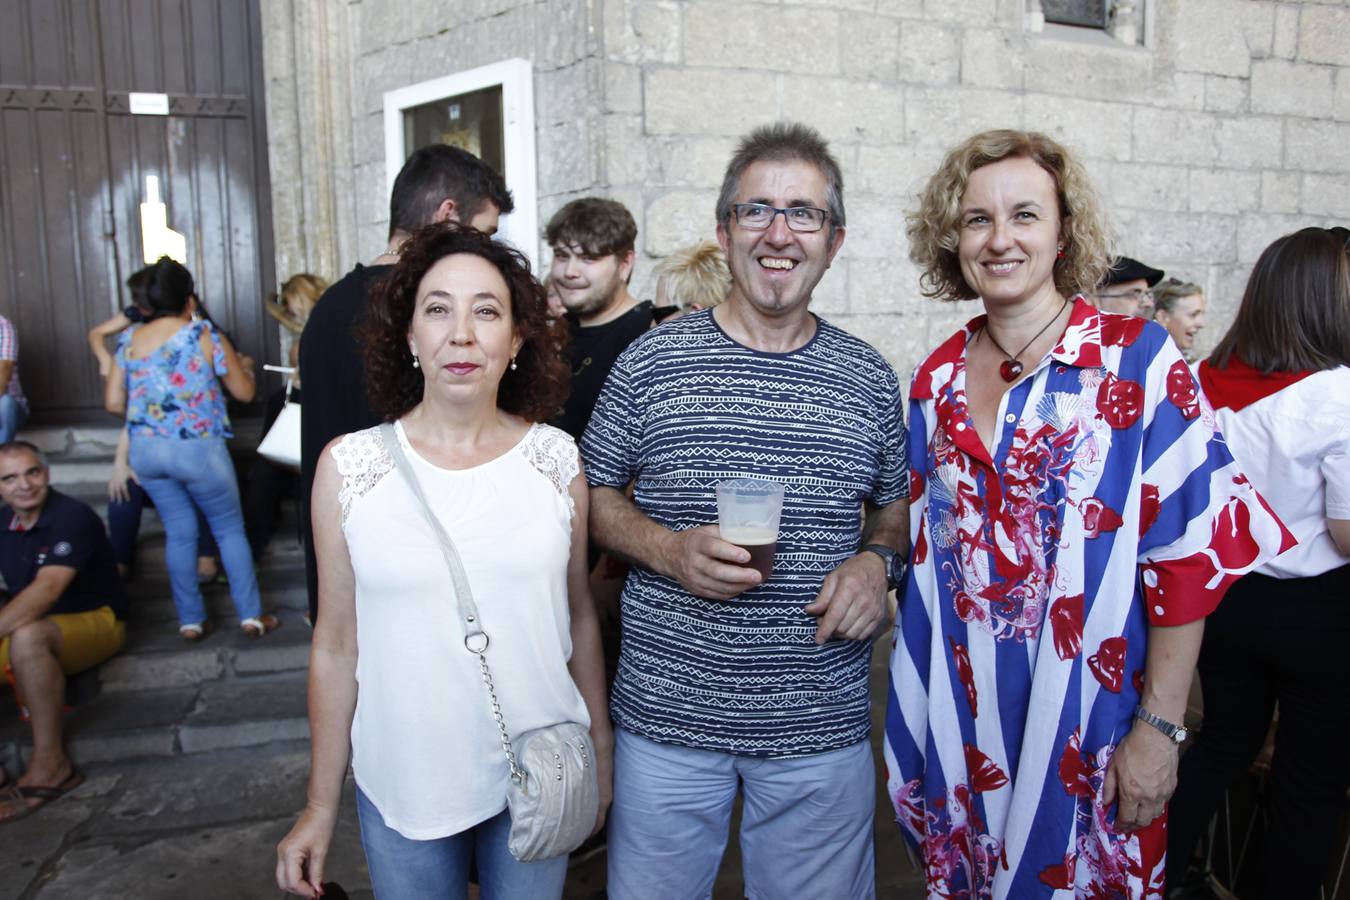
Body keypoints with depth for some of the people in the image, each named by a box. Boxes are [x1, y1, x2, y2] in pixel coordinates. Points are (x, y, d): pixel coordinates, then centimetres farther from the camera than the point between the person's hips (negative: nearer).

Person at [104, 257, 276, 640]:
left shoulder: (129, 339, 4)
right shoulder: (205, 334, -7)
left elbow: (113, 402, 5)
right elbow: (244, 392, -1)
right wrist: (244, 366, 20)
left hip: (145, 450, 4)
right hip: (198, 448, -4)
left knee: (178, 532, 15)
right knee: (230, 529, 10)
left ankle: (190, 620, 19)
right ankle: (250, 615, 12)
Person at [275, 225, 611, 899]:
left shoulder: (555, 457, -5)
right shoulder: (349, 466, -8)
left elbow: (579, 616, 4)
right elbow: (337, 646, -2)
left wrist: (601, 755, 10)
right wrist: (321, 807, 3)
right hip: (403, 785, 0)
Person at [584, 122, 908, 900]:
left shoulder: (869, 379, 2)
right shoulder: (652, 361, -4)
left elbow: (893, 506, 14)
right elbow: (595, 494, 2)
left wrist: (876, 559, -8)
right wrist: (669, 551, -16)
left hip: (823, 727, 2)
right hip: (667, 719, -1)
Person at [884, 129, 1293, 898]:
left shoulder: (1137, 360, -11)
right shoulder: (940, 379, 2)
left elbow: (1188, 554, -12)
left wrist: (1161, 729, -12)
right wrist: (917, 719, 7)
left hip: (1086, 716, -3)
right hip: (958, 714, 4)